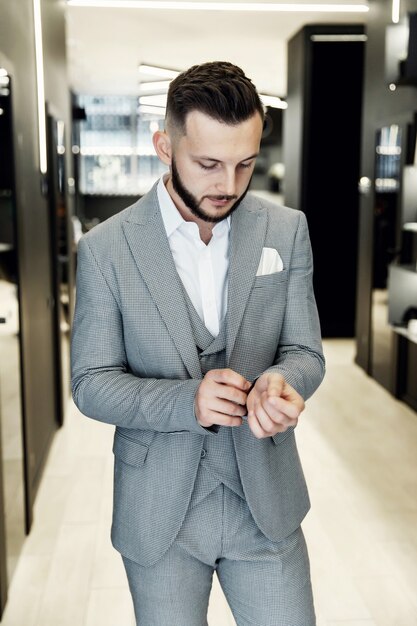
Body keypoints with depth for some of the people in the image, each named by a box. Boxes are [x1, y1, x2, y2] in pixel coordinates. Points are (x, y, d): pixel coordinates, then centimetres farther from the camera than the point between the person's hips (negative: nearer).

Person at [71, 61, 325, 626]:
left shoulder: (287, 230, -4)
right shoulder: (106, 248, -10)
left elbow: (305, 352, 0)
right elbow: (91, 384, -7)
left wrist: (278, 384, -24)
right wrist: (186, 400, -25)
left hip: (265, 499, 2)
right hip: (159, 510, -1)